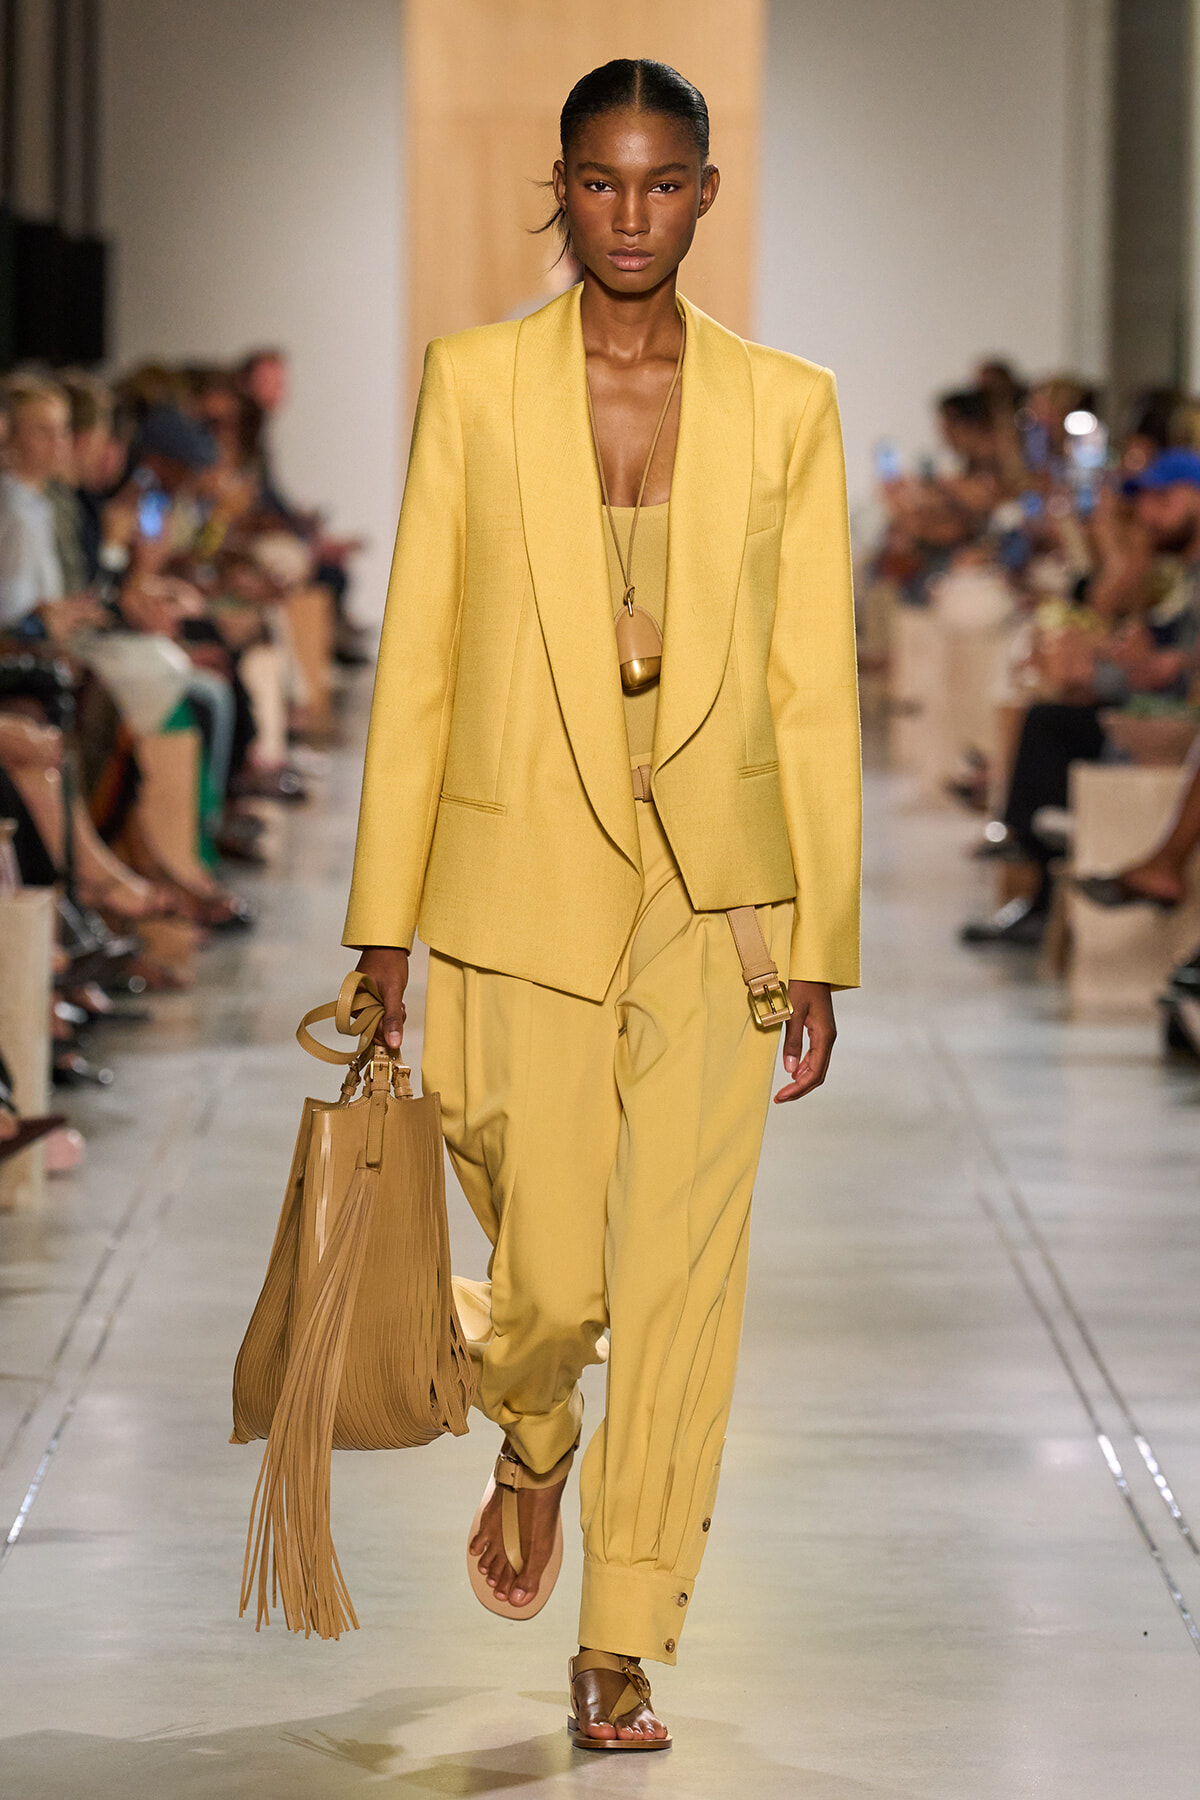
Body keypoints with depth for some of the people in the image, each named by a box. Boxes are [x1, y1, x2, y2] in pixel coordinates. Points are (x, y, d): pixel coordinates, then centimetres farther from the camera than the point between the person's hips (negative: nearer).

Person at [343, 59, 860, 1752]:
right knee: (553, 1281, 1)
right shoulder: (475, 381, 0)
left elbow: (814, 689, 3)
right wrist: (384, 916, 0)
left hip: (716, 891, 1)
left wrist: (819, 945, 0)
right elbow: (417, 658, 2)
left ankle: (622, 1653, 11)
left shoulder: (785, 405, 2)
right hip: (527, 873, -1)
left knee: (686, 1280, -1)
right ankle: (534, 1451, 37)